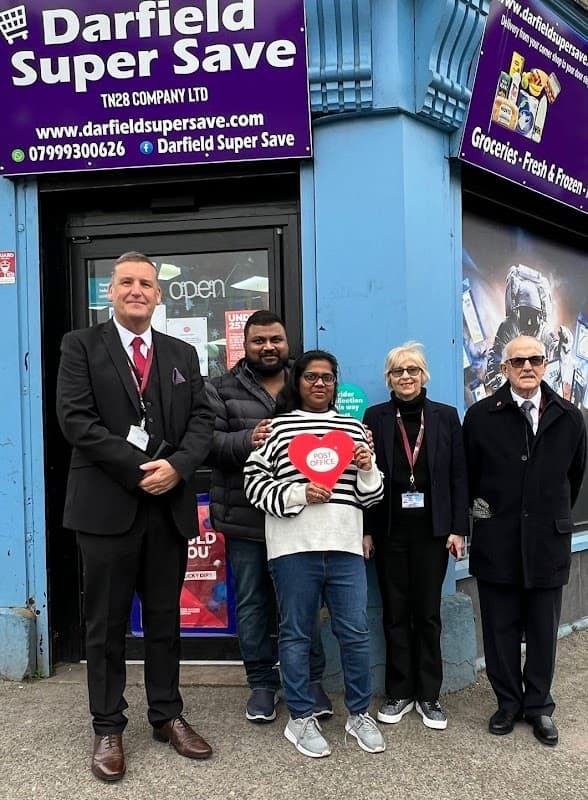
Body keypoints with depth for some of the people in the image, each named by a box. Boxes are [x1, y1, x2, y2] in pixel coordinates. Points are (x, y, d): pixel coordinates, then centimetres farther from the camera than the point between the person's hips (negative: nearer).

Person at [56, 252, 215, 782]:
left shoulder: (183, 355, 12)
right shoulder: (81, 346, 1)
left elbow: (202, 421, 5)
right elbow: (75, 419, -10)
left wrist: (176, 466, -14)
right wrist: (138, 469, -16)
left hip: (170, 506, 3)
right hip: (108, 505, -3)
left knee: (165, 619, 14)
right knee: (107, 623, 8)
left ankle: (167, 716, 29)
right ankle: (108, 728, 23)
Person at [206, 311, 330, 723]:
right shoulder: (223, 390, 3)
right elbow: (209, 442, -8)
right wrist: (247, 440, -25)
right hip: (245, 518, -1)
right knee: (252, 603, 9)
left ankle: (311, 679, 25)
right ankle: (262, 682, 26)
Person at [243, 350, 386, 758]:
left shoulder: (352, 428, 14)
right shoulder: (276, 426, 4)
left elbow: (371, 494, 16)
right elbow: (255, 482, -1)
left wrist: (368, 468, -5)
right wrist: (298, 494, -13)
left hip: (345, 545, 3)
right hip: (294, 546, -2)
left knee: (356, 633, 6)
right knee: (296, 633, 8)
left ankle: (360, 714, 25)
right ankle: (301, 718, 23)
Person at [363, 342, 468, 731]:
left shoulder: (446, 416, 4)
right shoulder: (375, 417, 2)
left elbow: (459, 476, 2)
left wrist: (458, 529, -3)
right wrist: (365, 530, -5)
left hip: (431, 528, 0)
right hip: (389, 528, 0)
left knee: (428, 611, 7)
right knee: (395, 611, 8)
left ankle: (429, 694, 21)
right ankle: (399, 692, 22)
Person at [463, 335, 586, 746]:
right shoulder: (481, 416, -3)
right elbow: (468, 475, 7)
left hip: (548, 542, 1)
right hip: (497, 542, -1)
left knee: (543, 631, 11)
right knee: (501, 629, 9)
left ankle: (539, 705, 28)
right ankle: (508, 702, 27)